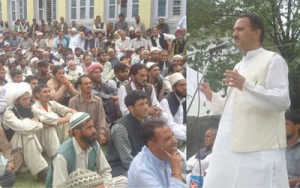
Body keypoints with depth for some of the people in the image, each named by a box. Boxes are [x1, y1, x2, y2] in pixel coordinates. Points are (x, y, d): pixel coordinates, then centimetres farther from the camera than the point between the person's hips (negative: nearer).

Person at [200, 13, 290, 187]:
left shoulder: (273, 60, -1)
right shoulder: (239, 66, 22)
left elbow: (283, 101, -14)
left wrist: (246, 85, -23)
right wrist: (212, 97, 10)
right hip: (230, 148, 8)